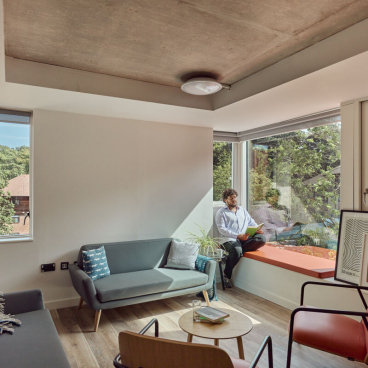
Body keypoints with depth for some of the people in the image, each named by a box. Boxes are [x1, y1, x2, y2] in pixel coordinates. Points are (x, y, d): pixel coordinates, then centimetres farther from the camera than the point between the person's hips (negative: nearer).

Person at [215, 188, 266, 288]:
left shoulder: (242, 210, 26)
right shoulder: (221, 212, 7)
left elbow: (251, 222, 22)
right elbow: (222, 229, -5)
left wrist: (257, 229, -2)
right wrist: (238, 236, -17)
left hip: (245, 237, 5)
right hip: (230, 239, -5)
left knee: (261, 239, -24)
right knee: (237, 251, -37)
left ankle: (235, 251, -23)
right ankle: (227, 275, -13)